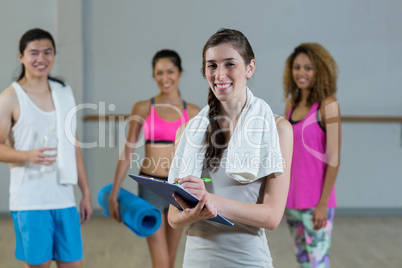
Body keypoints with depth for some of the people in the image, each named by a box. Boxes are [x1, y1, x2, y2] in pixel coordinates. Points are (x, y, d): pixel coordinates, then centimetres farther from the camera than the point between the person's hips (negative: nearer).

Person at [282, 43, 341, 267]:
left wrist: (323, 204, -15)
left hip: (316, 203, -6)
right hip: (292, 200, 7)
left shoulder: (327, 105, -9)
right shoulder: (292, 104, 9)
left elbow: (334, 159, -12)